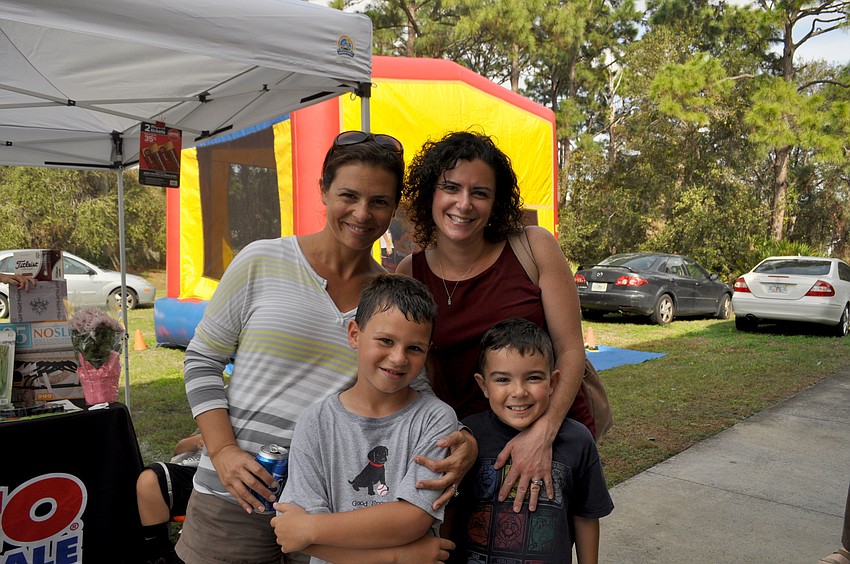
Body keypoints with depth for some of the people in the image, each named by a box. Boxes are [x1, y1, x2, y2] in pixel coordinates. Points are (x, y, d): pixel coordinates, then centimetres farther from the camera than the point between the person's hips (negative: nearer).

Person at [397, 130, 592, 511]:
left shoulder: (535, 247, -10)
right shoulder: (409, 275, -5)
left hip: (556, 430, -1)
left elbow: (571, 350, -10)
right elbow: (427, 376, -1)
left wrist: (542, 433, -21)